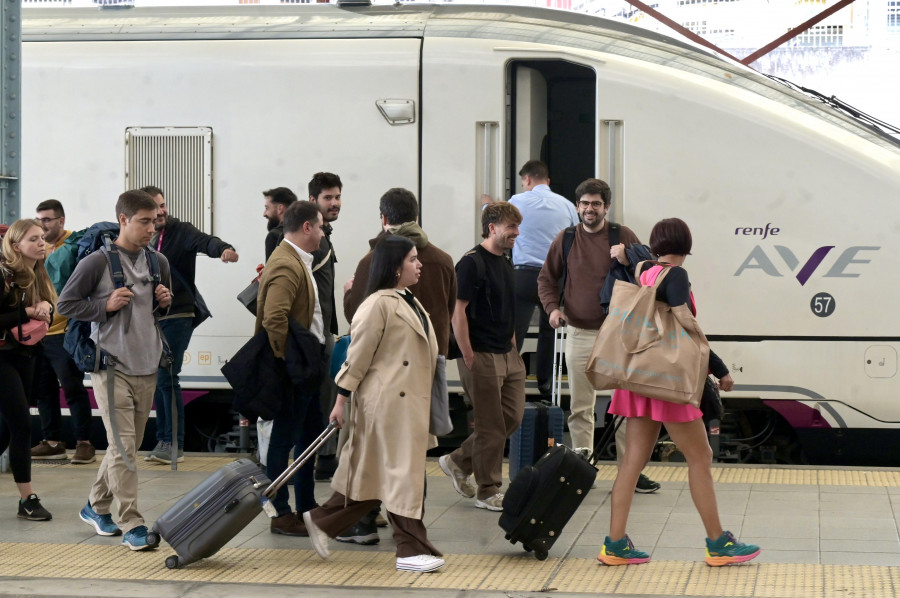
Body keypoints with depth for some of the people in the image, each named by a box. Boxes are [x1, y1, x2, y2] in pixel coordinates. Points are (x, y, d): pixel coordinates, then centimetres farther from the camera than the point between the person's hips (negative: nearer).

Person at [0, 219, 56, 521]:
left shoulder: (38, 276, 7)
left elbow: (47, 317, 9)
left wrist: (45, 308, -12)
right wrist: (26, 312, -23)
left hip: (24, 356, 8)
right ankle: (27, 501, -4)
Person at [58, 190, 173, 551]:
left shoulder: (158, 263, 9)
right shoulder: (97, 262, -10)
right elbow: (66, 305, -5)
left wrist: (165, 302, 1)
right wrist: (106, 306, -17)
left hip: (147, 367, 6)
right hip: (112, 367, -6)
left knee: (130, 445, 14)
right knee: (122, 446, -10)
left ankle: (96, 507, 32)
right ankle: (131, 525, -7)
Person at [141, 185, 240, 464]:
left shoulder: (181, 232, -6)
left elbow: (204, 241, -25)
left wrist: (224, 248, -46)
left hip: (177, 317, -6)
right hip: (151, 319, 6)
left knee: (167, 378, -9)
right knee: (158, 380, 8)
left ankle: (175, 445, -3)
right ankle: (163, 441, 15)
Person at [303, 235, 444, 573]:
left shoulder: (410, 302, 15)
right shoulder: (379, 305, -13)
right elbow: (358, 355, -12)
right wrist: (341, 400, -11)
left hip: (411, 401, 9)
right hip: (388, 402, -9)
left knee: (374, 475, 13)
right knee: (403, 473, -4)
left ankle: (322, 521, 26)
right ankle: (411, 549, 2)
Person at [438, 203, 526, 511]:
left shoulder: (506, 265, 15)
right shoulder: (472, 263, -12)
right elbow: (458, 312, -15)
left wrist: (513, 347, 17)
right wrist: (468, 357, -17)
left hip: (507, 355, 9)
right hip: (482, 356, -9)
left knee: (513, 417, 8)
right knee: (491, 425, -3)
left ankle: (459, 462, 22)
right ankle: (488, 491, 8)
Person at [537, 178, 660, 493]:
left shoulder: (622, 236, 2)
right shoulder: (566, 239, 5)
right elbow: (546, 278, 14)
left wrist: (627, 260, -16)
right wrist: (552, 307, -3)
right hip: (579, 333, 1)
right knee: (580, 406, 4)